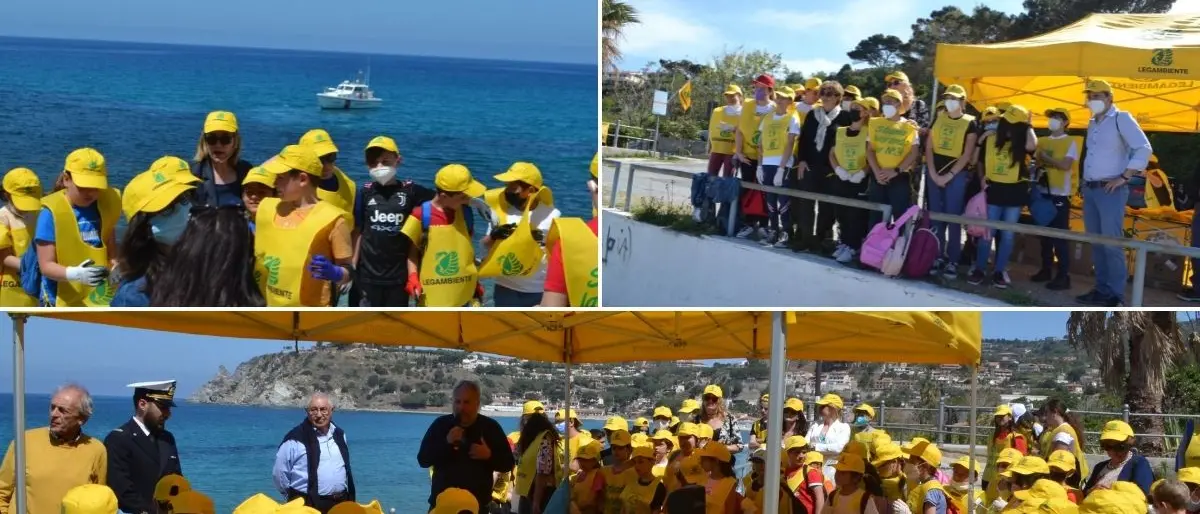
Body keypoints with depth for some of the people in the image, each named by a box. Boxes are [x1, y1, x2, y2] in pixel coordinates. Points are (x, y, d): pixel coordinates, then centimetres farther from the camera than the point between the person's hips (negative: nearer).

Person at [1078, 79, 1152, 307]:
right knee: (1095, 242, 9)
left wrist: (1124, 178, -16)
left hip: (1111, 190, -8)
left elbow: (1144, 149, -15)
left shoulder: (1121, 119, -7)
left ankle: (1116, 293, -7)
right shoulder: (1092, 123, 17)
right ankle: (1102, 288, 15)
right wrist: (1084, 182, 15)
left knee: (1111, 242, -10)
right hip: (1090, 190, 8)